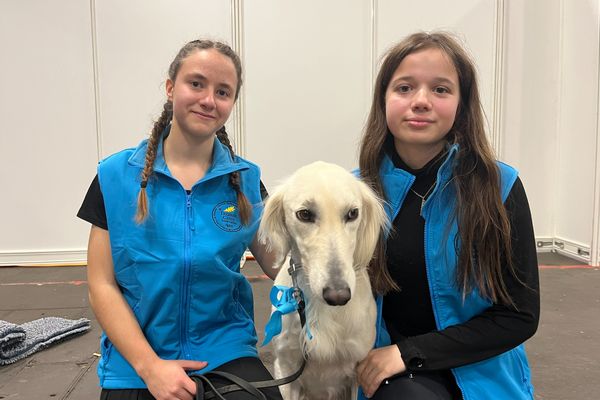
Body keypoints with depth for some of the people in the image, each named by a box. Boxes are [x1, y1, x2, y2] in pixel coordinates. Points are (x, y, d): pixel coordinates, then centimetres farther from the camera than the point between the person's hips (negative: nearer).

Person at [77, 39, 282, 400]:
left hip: (225, 352, 1)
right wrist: (149, 365, -12)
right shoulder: (116, 176, -3)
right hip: (134, 360, 0)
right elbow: (102, 285, -4)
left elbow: (279, 264, 0)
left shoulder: (245, 179, -1)